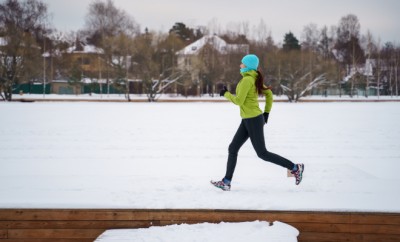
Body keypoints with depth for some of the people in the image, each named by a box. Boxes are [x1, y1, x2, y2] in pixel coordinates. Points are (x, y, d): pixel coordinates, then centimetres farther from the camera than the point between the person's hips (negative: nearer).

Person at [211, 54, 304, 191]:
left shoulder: (247, 79, -18)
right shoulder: (255, 79, 10)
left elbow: (239, 101, -22)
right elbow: (269, 94, 18)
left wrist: (226, 94, -6)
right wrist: (266, 112, 20)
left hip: (253, 120, -10)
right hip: (247, 120, 10)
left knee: (262, 153, -3)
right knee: (233, 148, 8)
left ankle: (295, 168, 3)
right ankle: (226, 182, 10)